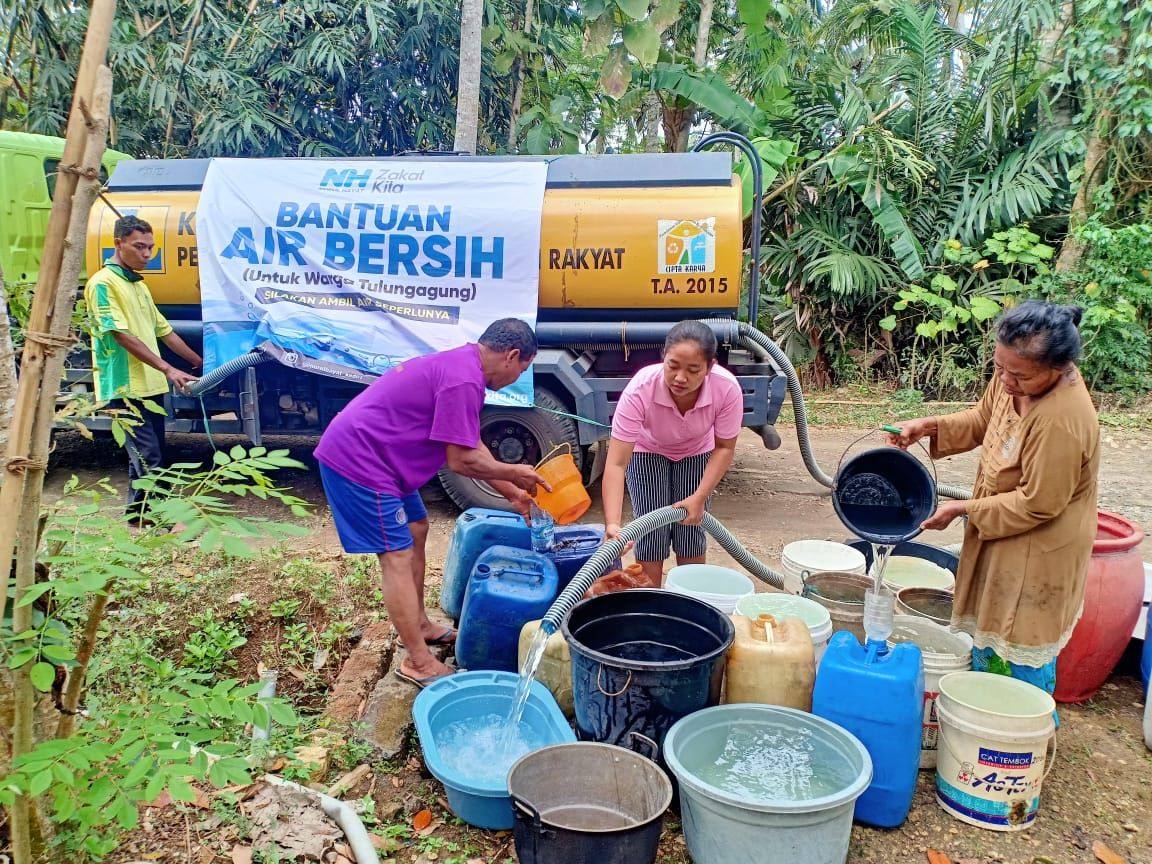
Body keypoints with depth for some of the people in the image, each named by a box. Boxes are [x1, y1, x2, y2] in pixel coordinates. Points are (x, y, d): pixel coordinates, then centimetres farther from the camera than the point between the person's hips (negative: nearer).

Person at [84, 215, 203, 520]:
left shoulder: (138, 285, 18)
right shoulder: (103, 283, -9)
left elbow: (164, 330, 22)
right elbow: (121, 334, -18)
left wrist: (199, 362, 22)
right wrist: (168, 369, -23)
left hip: (152, 386, 9)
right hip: (127, 388, -9)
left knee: (146, 457, 13)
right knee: (149, 460, -12)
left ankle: (139, 514, 22)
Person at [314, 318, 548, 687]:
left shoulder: (458, 364, 12)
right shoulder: (464, 380, -21)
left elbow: (472, 448, 17)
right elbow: (462, 461, -19)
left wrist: (512, 493, 18)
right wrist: (513, 473, -3)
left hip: (368, 454, 11)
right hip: (357, 461, -11)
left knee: (416, 530, 19)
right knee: (397, 556, -7)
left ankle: (421, 626, 32)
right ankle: (420, 663, 1)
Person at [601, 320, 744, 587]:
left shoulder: (727, 388, -35)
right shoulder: (640, 389, -41)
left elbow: (724, 447, -18)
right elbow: (616, 464, -41)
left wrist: (699, 498, -27)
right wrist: (612, 524, -52)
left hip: (696, 453, 2)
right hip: (647, 453, -1)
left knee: (690, 529, 0)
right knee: (651, 531, -7)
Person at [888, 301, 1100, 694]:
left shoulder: (1062, 421, -34)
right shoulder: (1013, 375, -10)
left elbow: (1037, 504, -26)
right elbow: (981, 421, 9)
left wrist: (963, 509, -18)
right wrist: (929, 426, -6)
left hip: (1038, 550, -9)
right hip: (1001, 535, 9)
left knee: (1023, 652, 8)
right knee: (986, 630, 24)